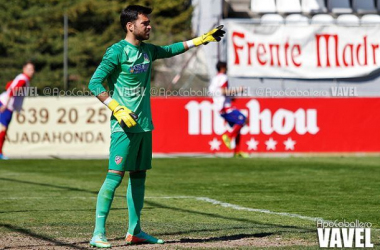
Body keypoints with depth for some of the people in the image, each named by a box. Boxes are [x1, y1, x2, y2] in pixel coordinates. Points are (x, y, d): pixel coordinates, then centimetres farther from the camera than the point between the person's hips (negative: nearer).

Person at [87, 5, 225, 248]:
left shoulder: (147, 50, 13)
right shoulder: (117, 51, -10)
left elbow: (170, 50, 33)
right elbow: (95, 83, -13)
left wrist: (201, 40, 32)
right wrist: (117, 109, -21)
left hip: (145, 125, 8)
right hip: (125, 125, -8)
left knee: (139, 176, 10)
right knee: (115, 176, -12)